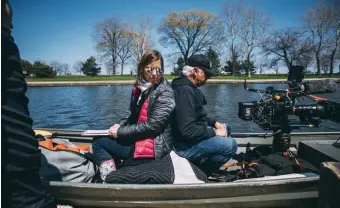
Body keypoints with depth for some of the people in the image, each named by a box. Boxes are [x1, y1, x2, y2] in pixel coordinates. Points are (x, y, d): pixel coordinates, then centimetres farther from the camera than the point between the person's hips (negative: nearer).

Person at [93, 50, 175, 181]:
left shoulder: (165, 93, -18)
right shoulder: (139, 87, 4)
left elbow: (152, 126, -22)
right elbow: (132, 113, 15)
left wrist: (120, 132, -16)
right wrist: (119, 125, -4)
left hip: (153, 146, -8)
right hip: (138, 138, 8)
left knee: (98, 144, -5)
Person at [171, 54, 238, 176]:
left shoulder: (189, 87, 10)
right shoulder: (185, 90, -23)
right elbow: (187, 130, -29)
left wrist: (214, 123, 8)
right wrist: (214, 132, -16)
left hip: (192, 136, 11)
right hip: (185, 144, -11)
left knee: (227, 129, 21)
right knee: (230, 145, -21)